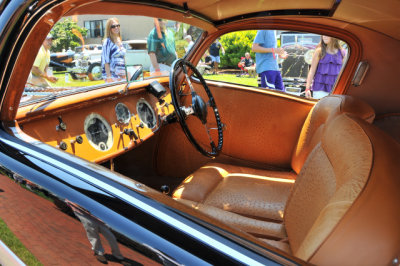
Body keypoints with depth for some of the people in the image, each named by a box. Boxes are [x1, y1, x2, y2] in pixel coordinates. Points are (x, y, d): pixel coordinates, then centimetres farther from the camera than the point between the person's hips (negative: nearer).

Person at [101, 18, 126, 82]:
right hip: (112, 75, -7)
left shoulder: (120, 41, 14)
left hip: (122, 75, 7)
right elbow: (106, 61, -12)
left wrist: (125, 74, 18)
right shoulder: (107, 42, -8)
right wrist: (109, 77, -18)